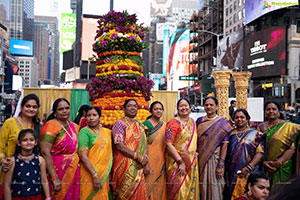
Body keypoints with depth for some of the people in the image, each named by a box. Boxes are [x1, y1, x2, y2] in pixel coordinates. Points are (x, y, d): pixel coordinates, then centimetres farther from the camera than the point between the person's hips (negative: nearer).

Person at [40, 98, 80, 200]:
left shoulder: (74, 126, 8)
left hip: (73, 172, 6)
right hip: (57, 172, -6)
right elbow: (45, 153, -19)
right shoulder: (51, 126, -12)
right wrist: (54, 178, -22)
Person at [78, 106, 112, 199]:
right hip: (90, 174, -5)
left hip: (105, 173, 6)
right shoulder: (84, 132, -7)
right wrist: (95, 175, -20)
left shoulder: (107, 132, 10)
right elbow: (83, 156, -15)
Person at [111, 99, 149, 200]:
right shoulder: (119, 123, -5)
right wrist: (139, 157, -14)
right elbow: (119, 146, -14)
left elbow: (145, 144, 8)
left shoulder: (139, 125, 14)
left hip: (139, 166, 5)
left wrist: (145, 162, -9)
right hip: (124, 165, -5)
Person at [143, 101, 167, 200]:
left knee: (160, 186, 10)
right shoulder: (146, 124, -6)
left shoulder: (164, 125, 11)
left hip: (161, 161, 5)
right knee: (150, 184, 0)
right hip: (150, 159, -5)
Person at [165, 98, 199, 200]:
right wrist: (181, 162, -18)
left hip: (192, 162, 6)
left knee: (191, 190, 12)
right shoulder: (174, 122, -9)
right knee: (179, 191, -5)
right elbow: (168, 144, -16)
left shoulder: (192, 121, 11)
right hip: (177, 162, -6)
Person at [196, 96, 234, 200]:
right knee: (202, 186, 11)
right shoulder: (199, 121, 7)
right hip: (200, 158, 4)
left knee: (214, 187, 2)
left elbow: (225, 145, -8)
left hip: (214, 158, -3)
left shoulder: (223, 123, -5)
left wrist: (221, 165, -14)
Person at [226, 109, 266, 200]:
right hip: (232, 173, 3)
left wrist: (248, 168, -15)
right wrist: (227, 169, 0)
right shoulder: (231, 134, 11)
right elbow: (227, 152, 12)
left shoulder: (255, 134, 2)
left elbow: (260, 153, -7)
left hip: (248, 174, -3)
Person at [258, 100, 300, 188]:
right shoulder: (261, 127, 9)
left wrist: (278, 162, -16)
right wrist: (263, 162, -11)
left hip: (282, 169, -2)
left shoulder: (288, 127, 0)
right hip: (263, 168, 3)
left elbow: (292, 149, -6)